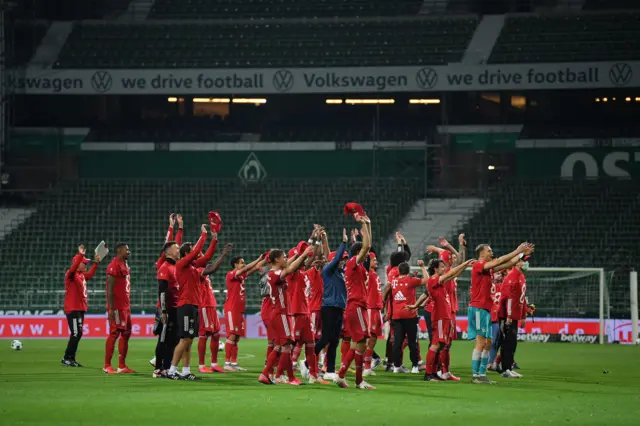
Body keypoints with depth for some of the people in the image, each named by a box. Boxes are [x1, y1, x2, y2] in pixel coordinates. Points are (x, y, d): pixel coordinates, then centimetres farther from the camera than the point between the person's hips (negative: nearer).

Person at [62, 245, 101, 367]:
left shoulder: (82, 275, 16)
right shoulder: (71, 274, -11)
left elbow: (90, 274, 35)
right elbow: (73, 268, -33)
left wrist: (96, 263, 27)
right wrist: (80, 255, -39)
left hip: (80, 308, 10)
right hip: (72, 309, -10)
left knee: (78, 334, 11)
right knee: (76, 334, -13)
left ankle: (71, 359, 17)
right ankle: (67, 359, -9)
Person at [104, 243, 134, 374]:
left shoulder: (125, 266, 17)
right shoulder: (114, 266, -13)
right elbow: (110, 289, -17)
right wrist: (111, 308, -21)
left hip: (125, 306, 10)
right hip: (117, 307, -10)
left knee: (126, 334, 11)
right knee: (114, 334, -8)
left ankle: (122, 366, 15)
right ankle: (107, 366, -4)